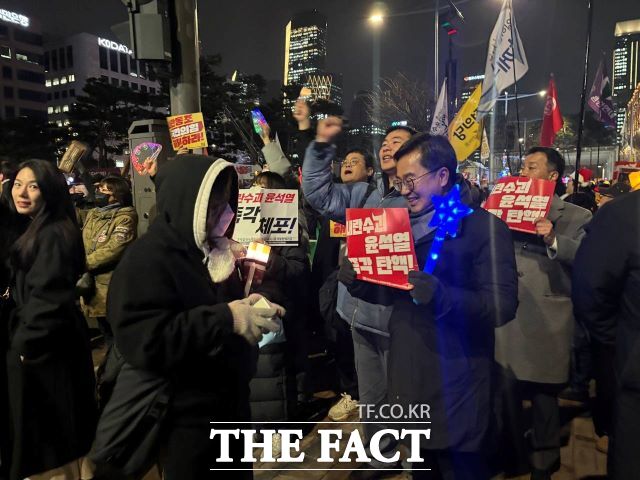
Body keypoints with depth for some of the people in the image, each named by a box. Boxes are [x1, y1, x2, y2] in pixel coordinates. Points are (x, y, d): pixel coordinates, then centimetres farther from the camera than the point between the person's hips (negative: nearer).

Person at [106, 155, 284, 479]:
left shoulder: (215, 250, 6)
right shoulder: (147, 258, -18)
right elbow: (142, 341, -28)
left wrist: (250, 309, -3)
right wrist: (227, 319, -30)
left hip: (231, 404, 8)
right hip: (188, 418, -7)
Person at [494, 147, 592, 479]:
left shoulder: (576, 217, 1)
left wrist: (554, 241, -24)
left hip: (547, 323, -3)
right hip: (506, 317, 3)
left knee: (543, 395, 11)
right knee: (506, 392, 12)